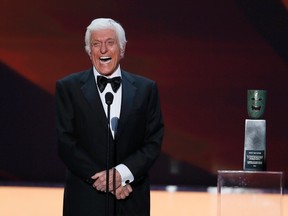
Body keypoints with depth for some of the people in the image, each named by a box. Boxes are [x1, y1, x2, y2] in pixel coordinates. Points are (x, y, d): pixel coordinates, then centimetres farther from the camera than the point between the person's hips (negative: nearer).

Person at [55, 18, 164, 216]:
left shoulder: (146, 88, 8)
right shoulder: (68, 88, 3)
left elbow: (154, 143, 4)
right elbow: (66, 144, -3)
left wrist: (122, 173, -12)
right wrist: (103, 179, -11)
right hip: (85, 199, -1)